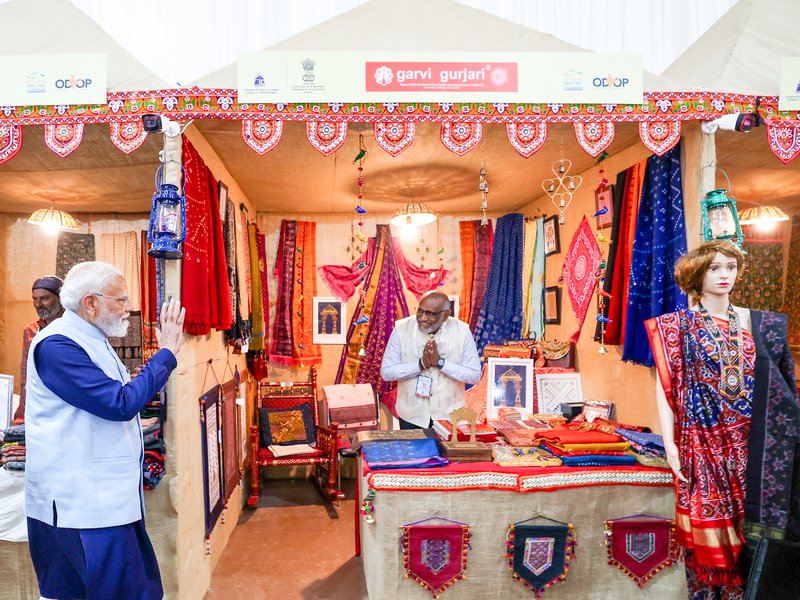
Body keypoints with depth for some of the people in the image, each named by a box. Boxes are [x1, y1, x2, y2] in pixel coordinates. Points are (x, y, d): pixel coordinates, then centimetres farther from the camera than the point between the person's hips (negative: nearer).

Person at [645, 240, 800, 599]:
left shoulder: (760, 323, 7)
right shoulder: (679, 324, -2)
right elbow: (665, 385, -7)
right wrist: (669, 443, -12)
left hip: (749, 442, 3)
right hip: (703, 441, -3)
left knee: (750, 525, 9)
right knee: (709, 527, 4)